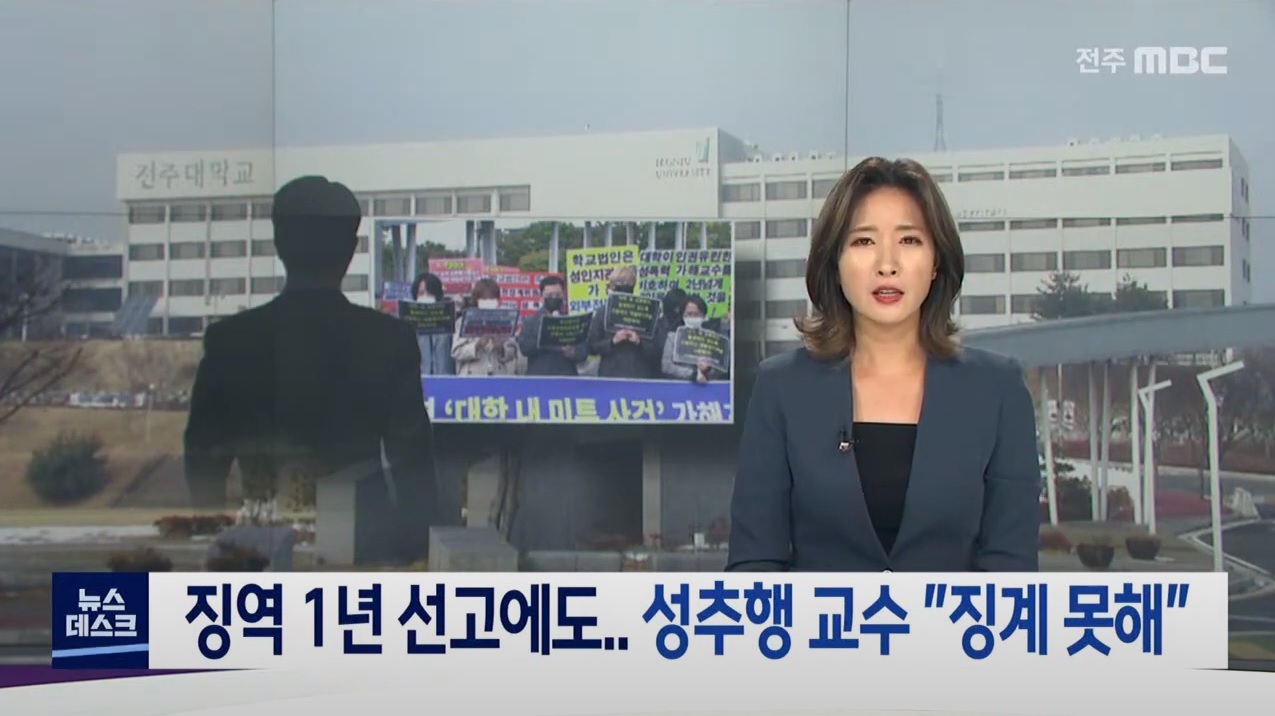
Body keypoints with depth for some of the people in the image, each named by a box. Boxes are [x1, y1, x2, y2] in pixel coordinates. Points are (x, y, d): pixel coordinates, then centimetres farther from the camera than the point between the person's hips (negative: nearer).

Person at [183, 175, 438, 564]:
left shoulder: (229, 339, -4)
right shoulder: (390, 339, -6)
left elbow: (205, 461, 2)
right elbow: (413, 462, -4)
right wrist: (415, 549, 7)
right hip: (367, 536, -1)